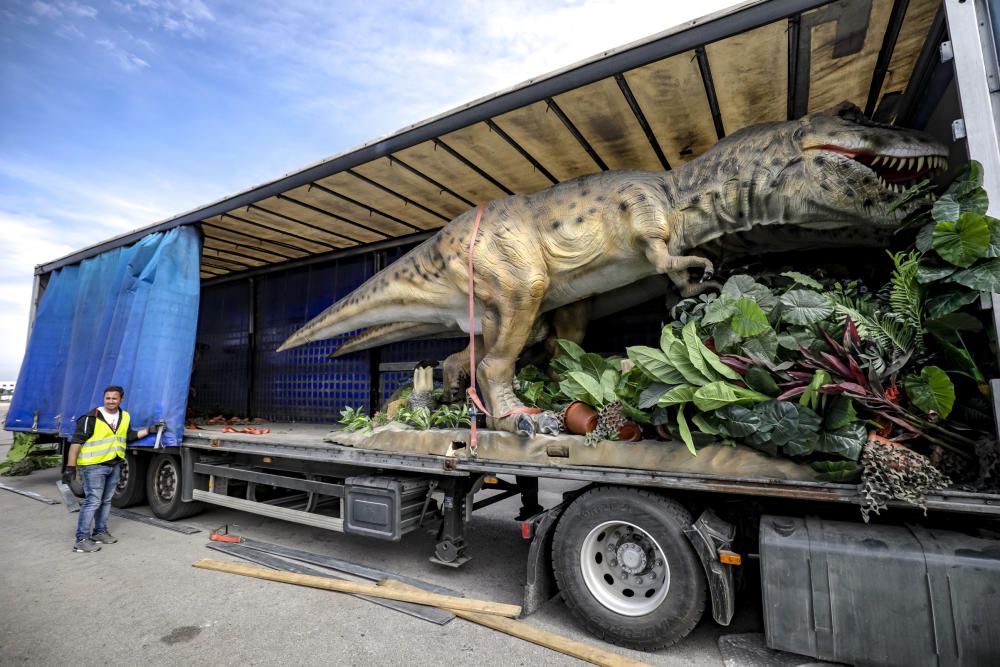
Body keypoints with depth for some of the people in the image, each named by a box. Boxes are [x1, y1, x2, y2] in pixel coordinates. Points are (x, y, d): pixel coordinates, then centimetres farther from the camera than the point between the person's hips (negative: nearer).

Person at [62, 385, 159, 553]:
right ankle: (81, 540, 1)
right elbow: (76, 441, -15)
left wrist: (149, 430, 10)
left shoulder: (125, 417, 8)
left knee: (106, 501, 16)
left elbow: (129, 436, 19)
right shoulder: (91, 418, -13)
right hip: (93, 466, -7)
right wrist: (71, 466, -18)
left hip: (114, 465, 7)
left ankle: (100, 532, 29)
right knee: (92, 501, -8)